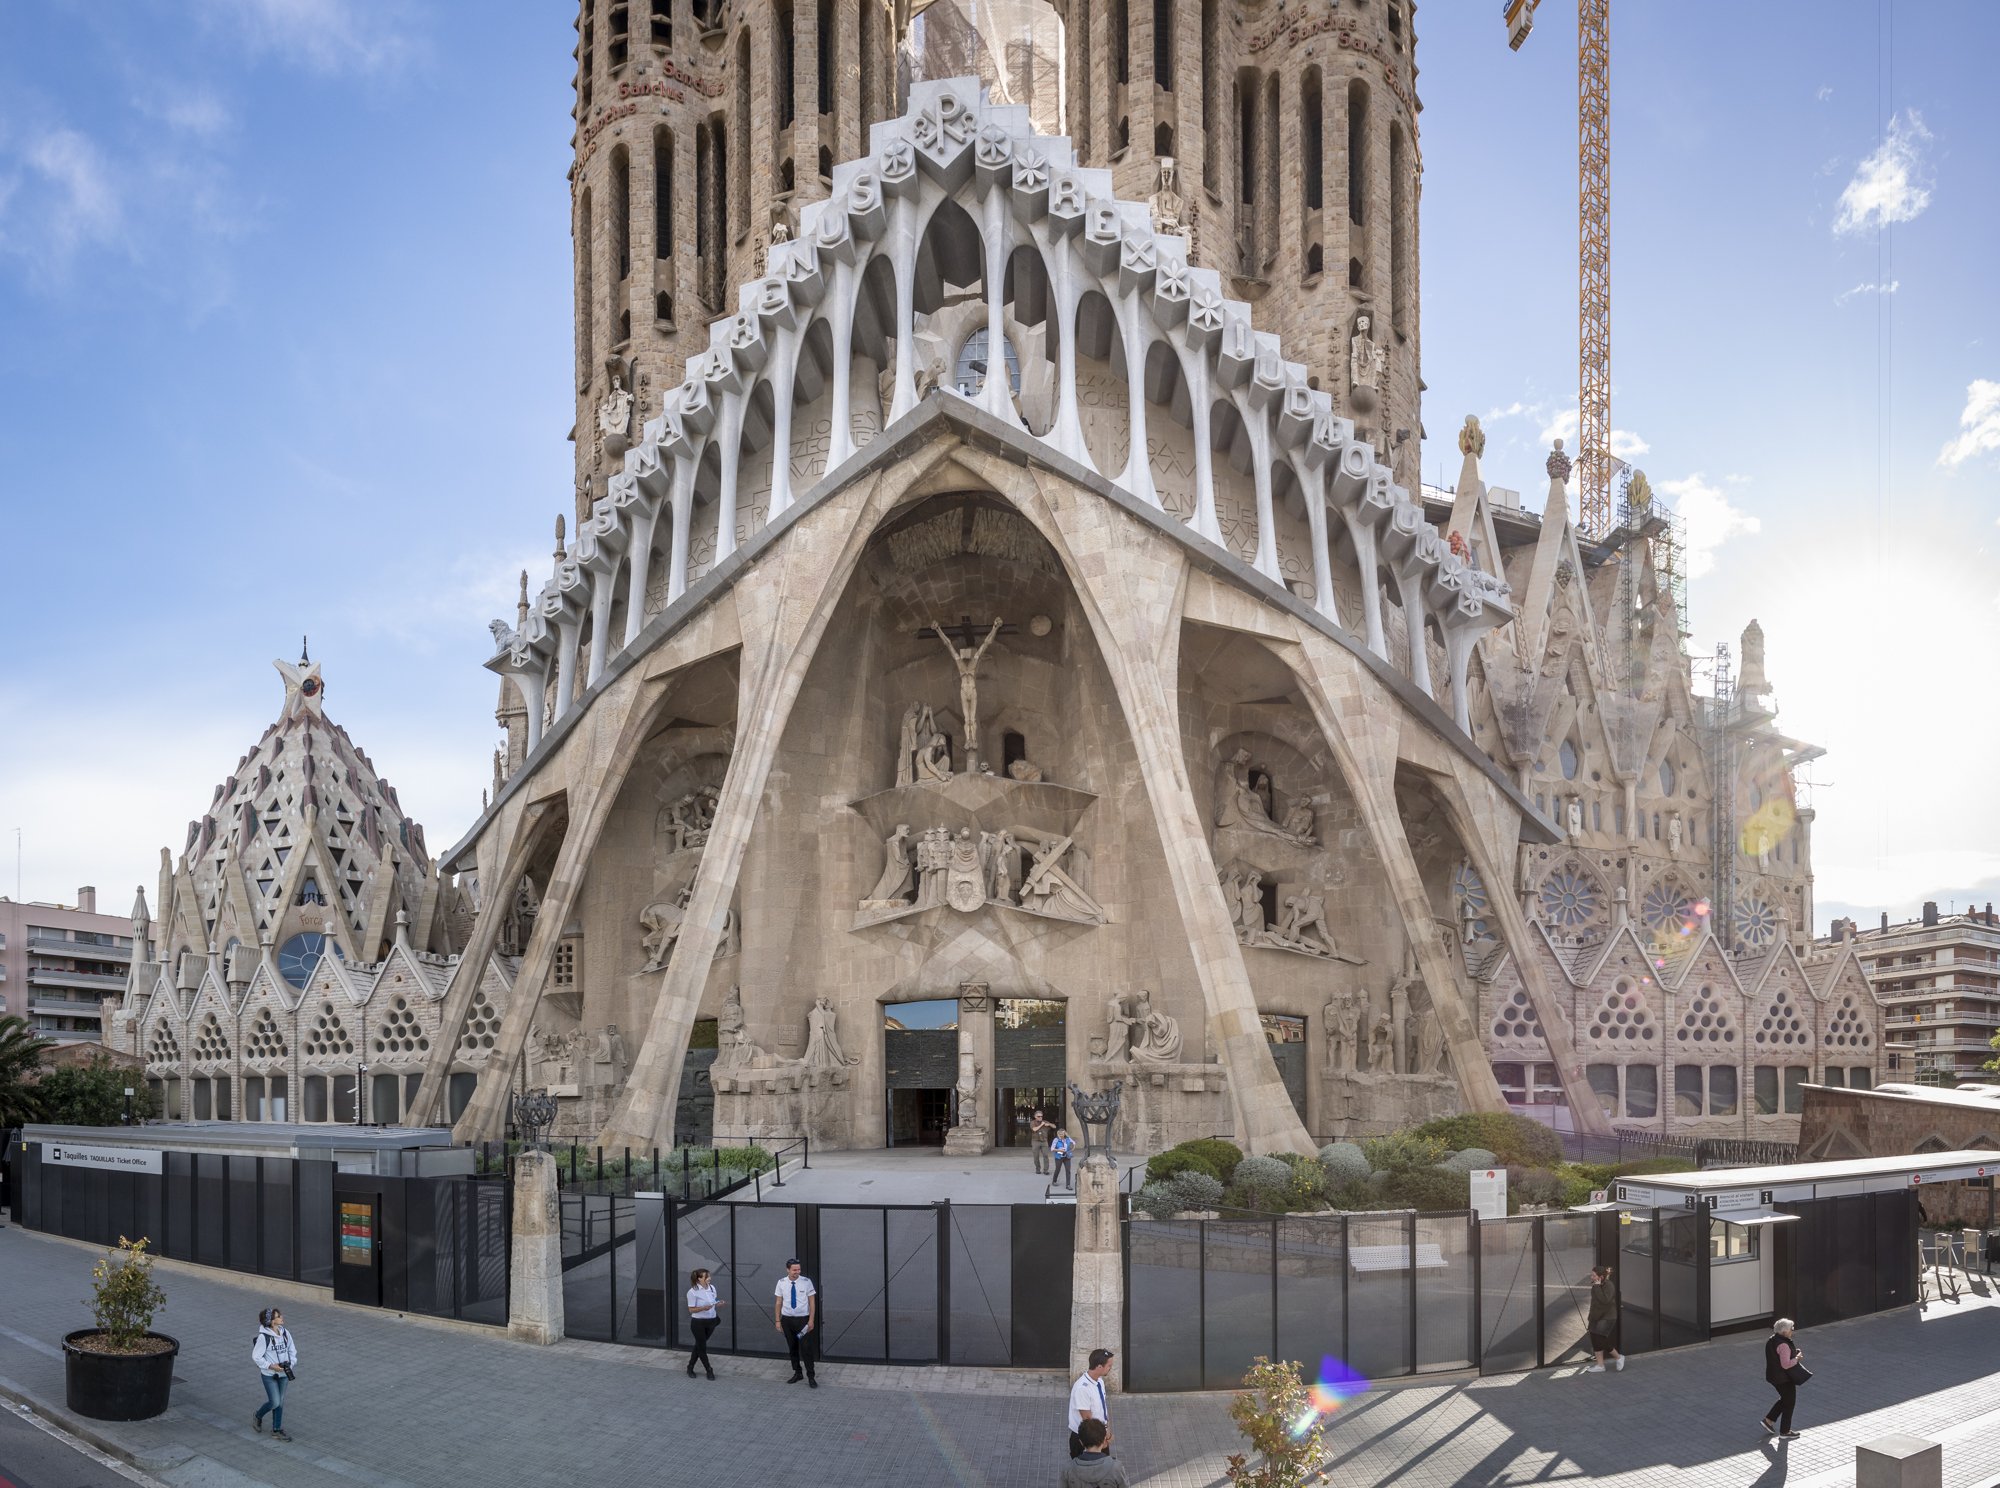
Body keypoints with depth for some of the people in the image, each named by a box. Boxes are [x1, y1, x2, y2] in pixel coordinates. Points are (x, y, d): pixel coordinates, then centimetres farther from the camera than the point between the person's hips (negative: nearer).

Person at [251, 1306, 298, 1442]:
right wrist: (271, 1366, -19)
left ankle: (276, 1431, 23)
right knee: (275, 1402, -4)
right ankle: (258, 1417, 26)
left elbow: (292, 1350, 10)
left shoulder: (285, 1332, -2)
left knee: (280, 1402, 11)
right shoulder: (263, 1337, -19)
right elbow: (256, 1356, -13)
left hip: (283, 1374, 5)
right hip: (269, 1375, -5)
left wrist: (291, 1363, -6)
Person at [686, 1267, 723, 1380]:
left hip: (711, 1321, 6)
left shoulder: (712, 1288, 1)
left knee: (699, 1345, 17)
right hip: (698, 1323, -6)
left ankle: (690, 1367, 33)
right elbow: (691, 1309, -14)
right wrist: (703, 1308, -30)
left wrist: (719, 1304, -9)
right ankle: (709, 1370, 19)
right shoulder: (693, 1292, -17)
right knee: (701, 1346, 5)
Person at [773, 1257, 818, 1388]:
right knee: (792, 1348, 13)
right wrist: (777, 1320, 2)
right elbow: (779, 1302, 3)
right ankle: (797, 1373, 29)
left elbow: (812, 1302, -5)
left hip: (803, 1319, -3)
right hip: (787, 1319, 3)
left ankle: (811, 1377, 5)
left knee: (806, 1348, -4)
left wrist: (811, 1320, -10)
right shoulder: (781, 1283, -3)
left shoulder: (806, 1282, -10)